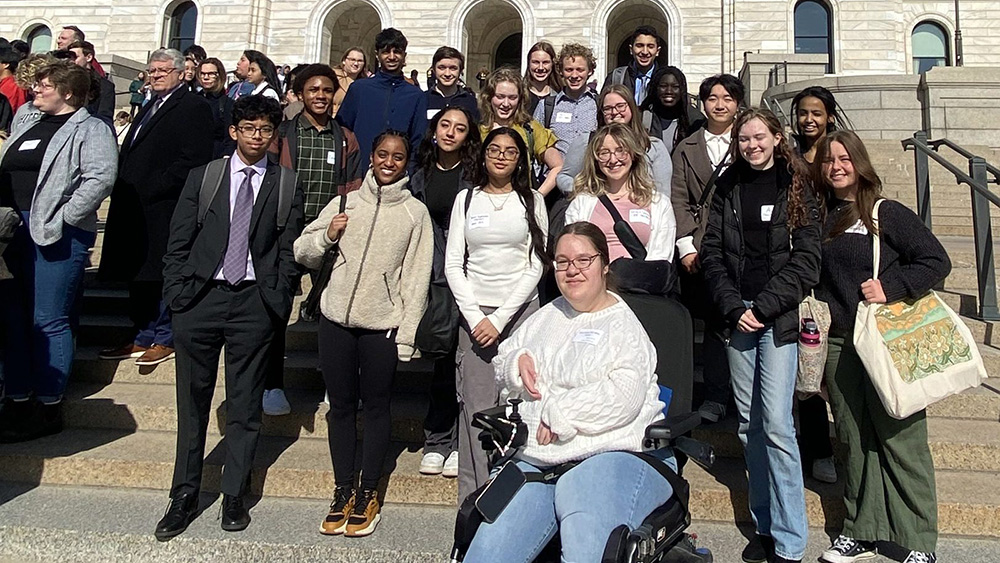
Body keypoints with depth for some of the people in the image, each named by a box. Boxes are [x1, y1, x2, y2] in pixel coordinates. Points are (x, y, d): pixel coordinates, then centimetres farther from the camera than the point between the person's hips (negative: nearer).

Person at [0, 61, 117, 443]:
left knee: (48, 321, -3)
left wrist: (61, 218, -17)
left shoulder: (89, 130, -5)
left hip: (56, 235, -8)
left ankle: (49, 409, 8)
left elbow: (101, 178, -18)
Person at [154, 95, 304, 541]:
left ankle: (234, 496, 19)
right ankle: (185, 495, 21)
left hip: (254, 303, -1)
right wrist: (176, 293, -1)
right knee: (193, 400, 8)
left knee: (245, 404, 6)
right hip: (200, 298, 1)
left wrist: (278, 302, -4)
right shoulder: (203, 176, 8)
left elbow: (289, 252, 3)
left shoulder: (286, 187, 5)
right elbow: (178, 242, 7)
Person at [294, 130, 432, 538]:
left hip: (382, 324, -2)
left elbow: (417, 277, 0)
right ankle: (343, 491, 23)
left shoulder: (415, 213, 3)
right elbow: (302, 252, 13)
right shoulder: (345, 202, 8)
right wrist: (326, 236, -8)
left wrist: (407, 333, -6)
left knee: (376, 407, 6)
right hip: (336, 319, 3)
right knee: (341, 406, 10)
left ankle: (368, 495, 19)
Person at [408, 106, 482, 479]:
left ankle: (460, 444, 11)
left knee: (461, 360, -1)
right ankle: (437, 441, 17)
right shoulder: (420, 176, 14)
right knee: (442, 357, 7)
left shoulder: (476, 175, 0)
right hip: (433, 280, 3)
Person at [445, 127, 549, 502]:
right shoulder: (466, 199, 12)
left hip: (521, 310, 0)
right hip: (474, 312, 1)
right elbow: (453, 264, 6)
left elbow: (536, 265, 1)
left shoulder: (532, 201, 9)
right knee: (476, 408, -3)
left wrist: (500, 319, -7)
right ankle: (474, 495, 6)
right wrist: (475, 317, -6)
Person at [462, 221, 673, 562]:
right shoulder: (548, 316, 22)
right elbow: (500, 361, 28)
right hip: (537, 461, 5)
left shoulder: (624, 325, 1)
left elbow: (623, 398, -16)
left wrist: (557, 414, -13)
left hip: (613, 453, -5)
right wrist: (517, 362, 5)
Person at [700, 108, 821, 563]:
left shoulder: (796, 188, 3)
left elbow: (805, 261, -3)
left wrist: (761, 308, -10)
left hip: (779, 317, -3)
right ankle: (764, 527, 17)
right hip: (737, 316, 3)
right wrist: (734, 307, -5)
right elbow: (711, 252, 7)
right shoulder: (728, 187, 12)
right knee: (749, 425, 6)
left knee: (776, 424, -9)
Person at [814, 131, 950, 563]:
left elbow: (937, 261, -6)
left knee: (901, 440, 0)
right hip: (839, 345, 4)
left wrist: (890, 287, -17)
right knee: (855, 442, 10)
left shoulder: (888, 213, -2)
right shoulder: (819, 219, 11)